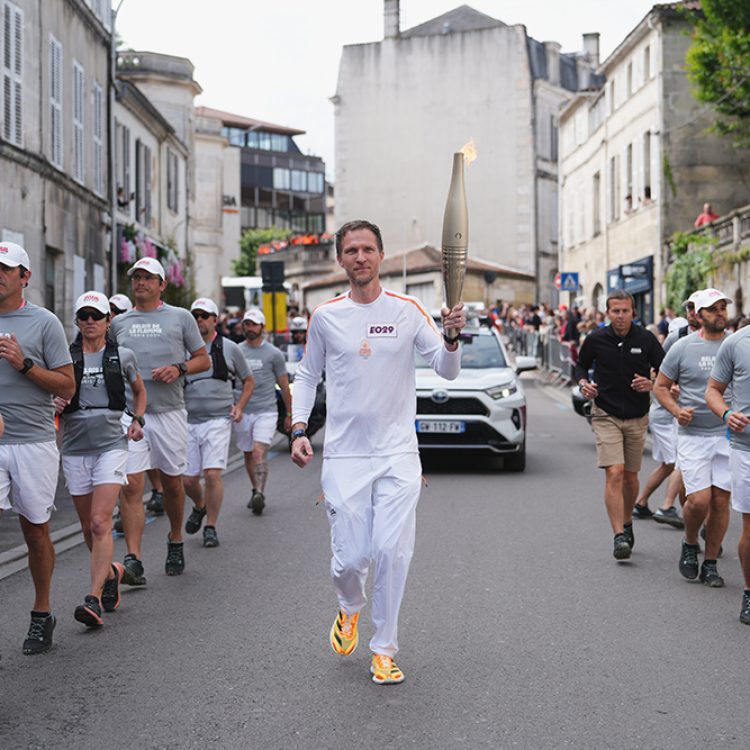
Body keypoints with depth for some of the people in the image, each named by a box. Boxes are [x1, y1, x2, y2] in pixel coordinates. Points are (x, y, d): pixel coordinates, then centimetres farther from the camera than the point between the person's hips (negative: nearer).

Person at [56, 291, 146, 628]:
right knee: (88, 528, 10)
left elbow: (140, 390, 22)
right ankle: (111, 572, 37)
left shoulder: (122, 356, 5)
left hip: (111, 445, -2)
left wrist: (137, 419, 6)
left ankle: (94, 599, -18)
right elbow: (50, 394, 12)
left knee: (100, 523, -16)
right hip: (75, 448, 2)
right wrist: (55, 404, -11)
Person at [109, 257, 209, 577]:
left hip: (169, 412, -1)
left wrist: (179, 368, -9)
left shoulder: (180, 317, 7)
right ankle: (133, 559, -14)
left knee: (172, 482, 10)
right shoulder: (118, 323, 13)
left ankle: (175, 542, 32)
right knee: (131, 486, -10)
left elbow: (204, 360, 10)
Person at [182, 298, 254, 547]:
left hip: (218, 420, -2)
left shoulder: (229, 348, 6)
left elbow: (248, 381, 17)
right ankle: (199, 507, 37)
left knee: (213, 474, -13)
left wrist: (239, 406, 3)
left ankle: (211, 527, 1)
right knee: (187, 478, 4)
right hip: (189, 421, 2)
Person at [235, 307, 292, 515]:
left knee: (259, 452, -19)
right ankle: (256, 490, 28)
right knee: (248, 455, 12)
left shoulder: (273, 353, 2)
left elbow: (284, 386, 8)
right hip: (242, 412, 3)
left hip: (266, 411, -3)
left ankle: (260, 494, -26)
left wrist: (289, 414, 11)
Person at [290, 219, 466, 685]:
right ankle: (350, 609, 35)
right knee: (350, 558, -1)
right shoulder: (325, 317, 3)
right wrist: (299, 429, 3)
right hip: (344, 456, 1)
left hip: (398, 453, 0)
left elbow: (447, 371, -2)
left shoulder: (408, 311, 0)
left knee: (392, 552, -7)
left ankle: (385, 651, 11)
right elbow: (308, 375, 14)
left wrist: (451, 338, -23)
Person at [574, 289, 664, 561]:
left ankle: (627, 523, 37)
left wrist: (652, 385, -15)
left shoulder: (646, 339, -4)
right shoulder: (595, 339, -5)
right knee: (614, 474, -14)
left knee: (630, 476, 12)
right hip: (606, 414, -2)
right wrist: (583, 383, -9)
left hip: (637, 417, 2)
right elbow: (580, 366, 12)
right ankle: (619, 536, -16)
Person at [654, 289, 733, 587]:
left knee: (721, 501, 3)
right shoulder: (683, 347, -1)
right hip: (693, 434, -2)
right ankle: (689, 544, 20)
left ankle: (710, 564, 17)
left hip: (729, 435, 2)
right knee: (699, 500, -11)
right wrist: (676, 410, -12)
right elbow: (661, 386, 6)